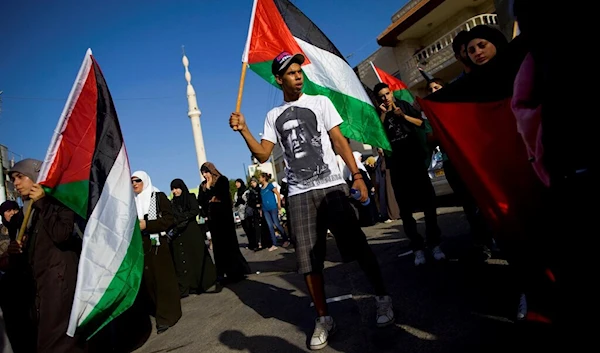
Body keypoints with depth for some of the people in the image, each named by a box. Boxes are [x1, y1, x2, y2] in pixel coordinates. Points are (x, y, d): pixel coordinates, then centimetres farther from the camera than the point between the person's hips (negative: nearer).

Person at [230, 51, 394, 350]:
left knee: (357, 244, -1)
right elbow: (263, 155, 8)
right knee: (309, 259, 3)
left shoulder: (320, 102, 8)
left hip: (332, 186, -2)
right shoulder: (273, 116, 14)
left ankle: (382, 297, 20)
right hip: (299, 194, 2)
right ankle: (323, 319, 16)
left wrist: (356, 174, -7)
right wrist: (244, 131, -7)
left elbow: (339, 140, 2)